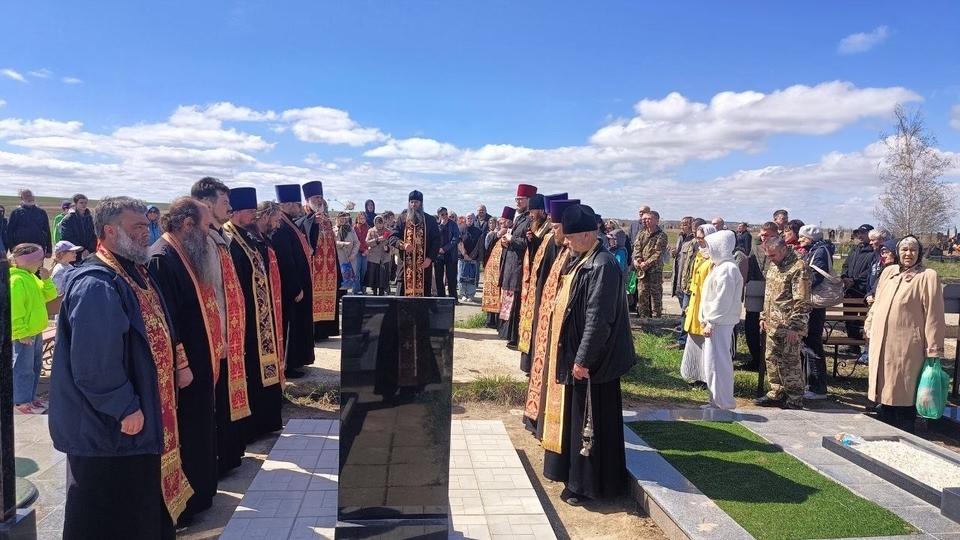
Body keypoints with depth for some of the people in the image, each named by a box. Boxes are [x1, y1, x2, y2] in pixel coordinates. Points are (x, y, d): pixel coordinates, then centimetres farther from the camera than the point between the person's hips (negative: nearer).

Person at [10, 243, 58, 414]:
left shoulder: (31, 277, 11)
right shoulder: (17, 280, -19)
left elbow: (49, 296, 14)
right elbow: (13, 310, -23)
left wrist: (46, 280, -3)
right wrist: (21, 333, -22)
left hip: (35, 331, 10)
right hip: (24, 334, -10)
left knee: (35, 366, 18)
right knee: (24, 369, 0)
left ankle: (31, 397, 29)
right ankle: (21, 402, 10)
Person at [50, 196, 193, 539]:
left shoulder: (135, 272, 9)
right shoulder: (96, 285, -22)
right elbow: (93, 362, -27)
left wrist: (176, 364, 9)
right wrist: (125, 408, -21)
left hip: (143, 413, 10)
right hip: (111, 428, -10)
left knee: (145, 508, 22)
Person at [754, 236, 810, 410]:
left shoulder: (798, 268, -15)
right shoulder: (773, 266, 13)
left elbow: (802, 302, -18)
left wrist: (795, 327, -20)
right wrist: (764, 317, 18)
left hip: (788, 326, -9)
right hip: (772, 324, 9)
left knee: (790, 362, -1)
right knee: (772, 360, 14)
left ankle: (795, 400, 11)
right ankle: (776, 394, 26)